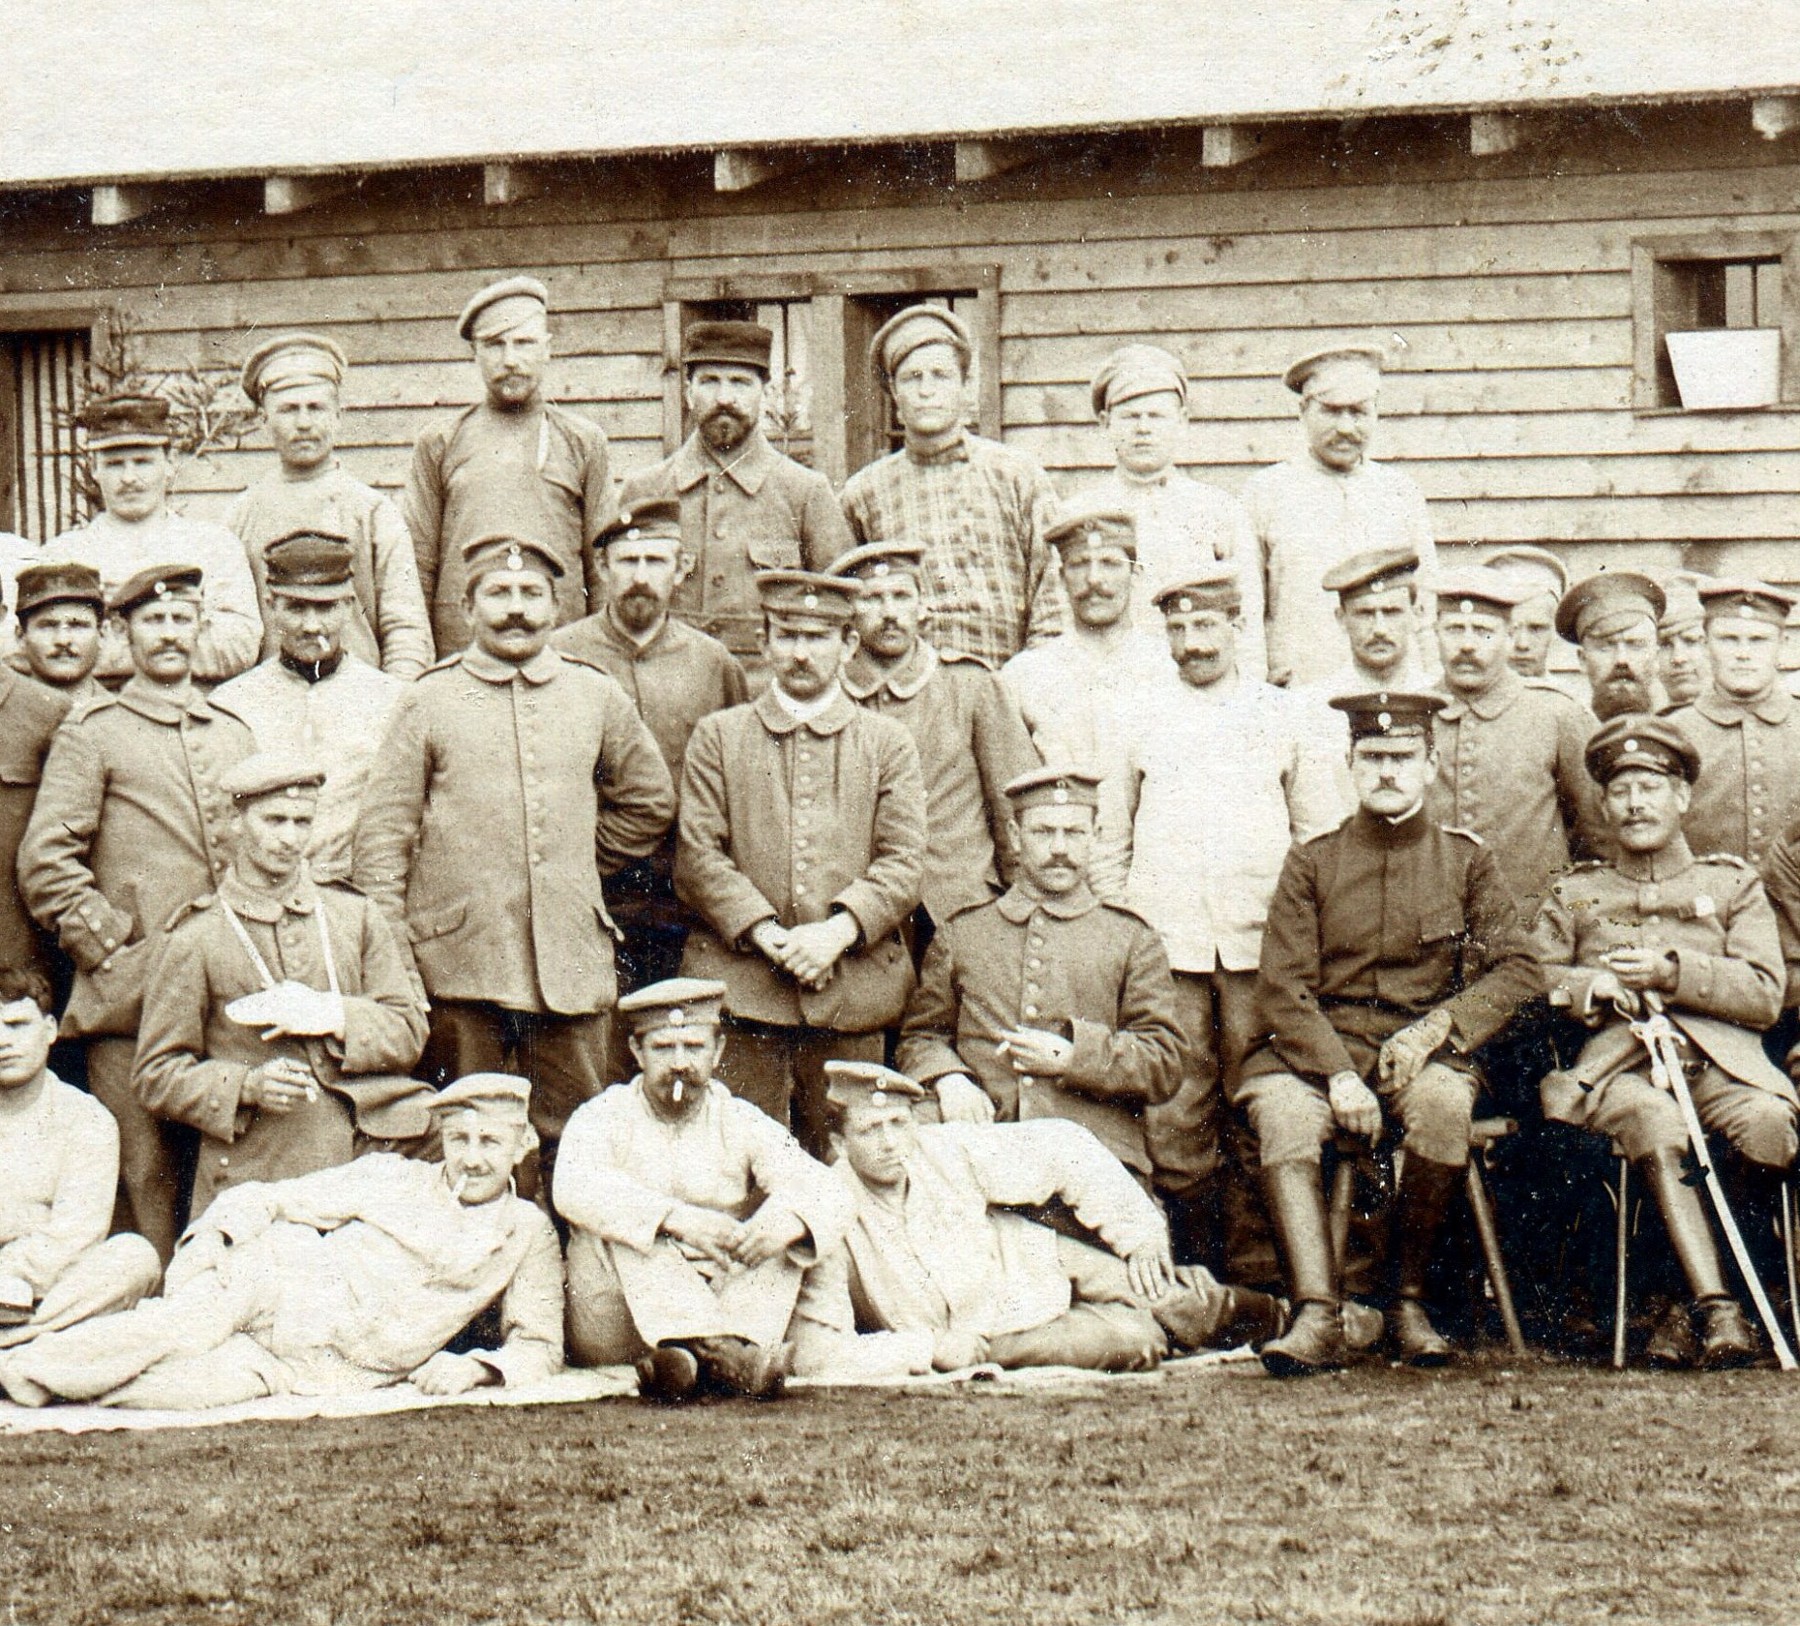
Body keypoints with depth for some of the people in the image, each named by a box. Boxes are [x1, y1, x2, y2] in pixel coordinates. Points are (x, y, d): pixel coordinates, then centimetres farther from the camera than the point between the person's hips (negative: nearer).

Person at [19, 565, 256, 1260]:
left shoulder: (237, 733, 17)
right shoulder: (91, 733, 3)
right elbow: (45, 861, -4)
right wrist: (108, 947, -9)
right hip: (133, 994, -4)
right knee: (145, 1172, -4)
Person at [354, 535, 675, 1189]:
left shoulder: (596, 695, 9)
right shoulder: (427, 701, 2)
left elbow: (650, 801, 23)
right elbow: (382, 835, 0)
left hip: (571, 966, 2)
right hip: (456, 961, -2)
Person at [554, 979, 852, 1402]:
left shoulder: (742, 1123, 7)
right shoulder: (604, 1117, 1)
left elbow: (830, 1196, -6)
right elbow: (575, 1187, -23)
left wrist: (789, 1220, -31)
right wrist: (676, 1218, -37)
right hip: (613, 1331, -2)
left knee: (779, 1229, -15)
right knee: (618, 1222, -26)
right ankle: (719, 1350, -43)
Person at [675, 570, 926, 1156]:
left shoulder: (890, 744, 13)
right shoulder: (717, 737, 12)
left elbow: (904, 864, 4)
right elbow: (698, 856, 3)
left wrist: (839, 930, -13)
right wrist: (764, 933, -12)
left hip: (850, 992, 1)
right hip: (741, 991, -1)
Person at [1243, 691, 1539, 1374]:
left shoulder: (1465, 858, 9)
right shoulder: (1311, 863, 8)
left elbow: (1516, 971, 3)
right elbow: (1281, 989, 0)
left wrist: (1437, 1026, -14)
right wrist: (1339, 1074, -16)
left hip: (1428, 1050, 0)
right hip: (1323, 1047, 0)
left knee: (1444, 1102, -35)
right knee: (1279, 1109, -33)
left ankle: (1409, 1301, -17)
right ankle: (1318, 1318, -38)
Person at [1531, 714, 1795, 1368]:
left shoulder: (1733, 884, 22)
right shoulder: (1573, 895, 26)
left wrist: (1672, 972, -6)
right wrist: (1593, 985, -4)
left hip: (1720, 1060, 0)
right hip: (1617, 1063, 0)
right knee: (1656, 1123, -38)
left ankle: (1689, 1305, -21)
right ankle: (1719, 1308, -42)